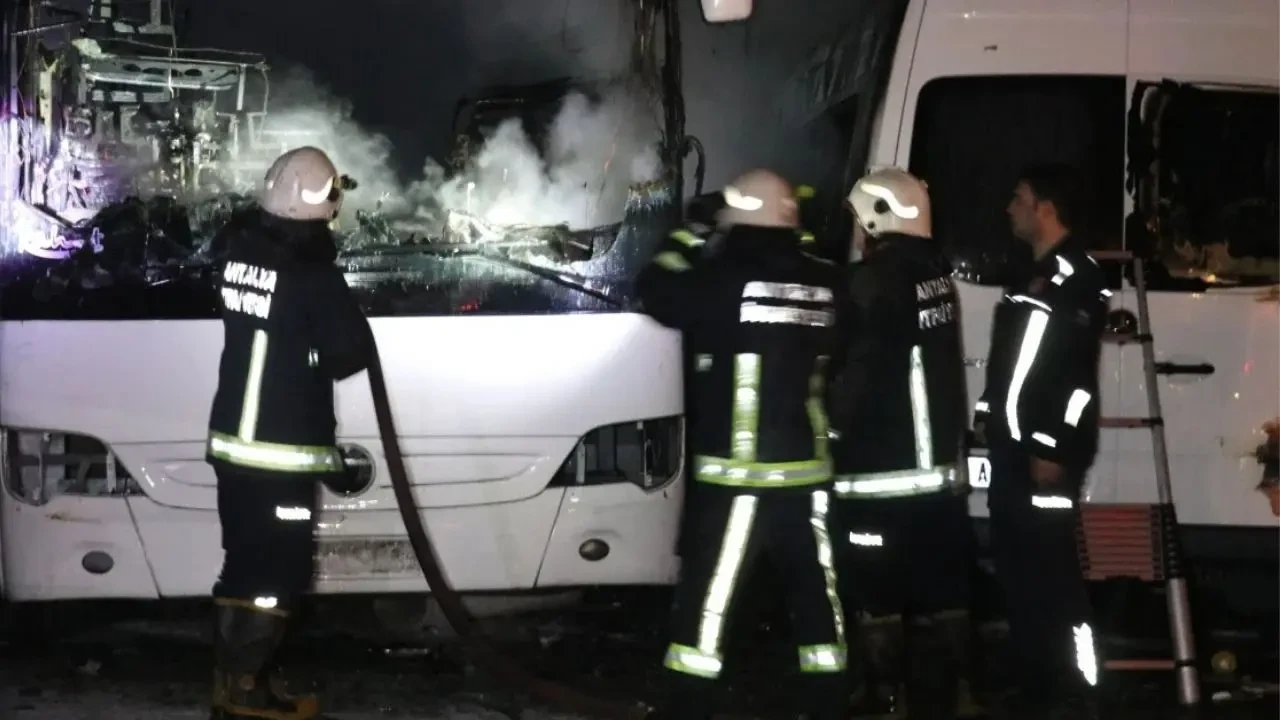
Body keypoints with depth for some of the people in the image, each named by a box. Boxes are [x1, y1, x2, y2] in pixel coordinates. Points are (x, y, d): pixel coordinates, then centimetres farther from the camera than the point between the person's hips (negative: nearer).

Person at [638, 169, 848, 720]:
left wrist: (687, 239, 17)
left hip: (735, 476, -4)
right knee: (817, 597, 14)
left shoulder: (722, 278, -11)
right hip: (807, 474, 5)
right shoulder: (823, 282, 2)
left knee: (707, 600, 1)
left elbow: (655, 290, 1)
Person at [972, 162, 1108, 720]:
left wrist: (1053, 448, -22)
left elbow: (1076, 370, -19)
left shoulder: (1077, 277, -12)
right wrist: (989, 419, 21)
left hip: (1045, 453, -10)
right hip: (1014, 448, 10)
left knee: (1050, 571, -10)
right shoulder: (1036, 274, 19)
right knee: (1016, 569, 12)